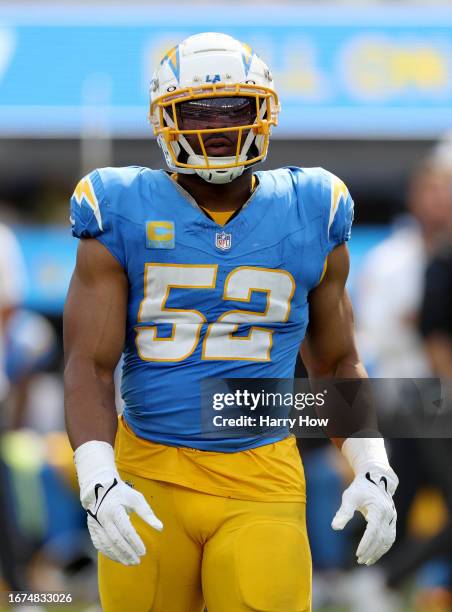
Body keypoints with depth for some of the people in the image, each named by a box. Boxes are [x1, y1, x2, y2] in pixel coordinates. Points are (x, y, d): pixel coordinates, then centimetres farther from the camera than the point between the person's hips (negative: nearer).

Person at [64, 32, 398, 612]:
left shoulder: (309, 220, 6)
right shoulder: (122, 218, -1)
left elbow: (337, 363, 15)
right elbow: (89, 365, -5)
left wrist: (373, 470, 1)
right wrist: (97, 481, -21)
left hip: (260, 479, 1)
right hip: (149, 475, -1)